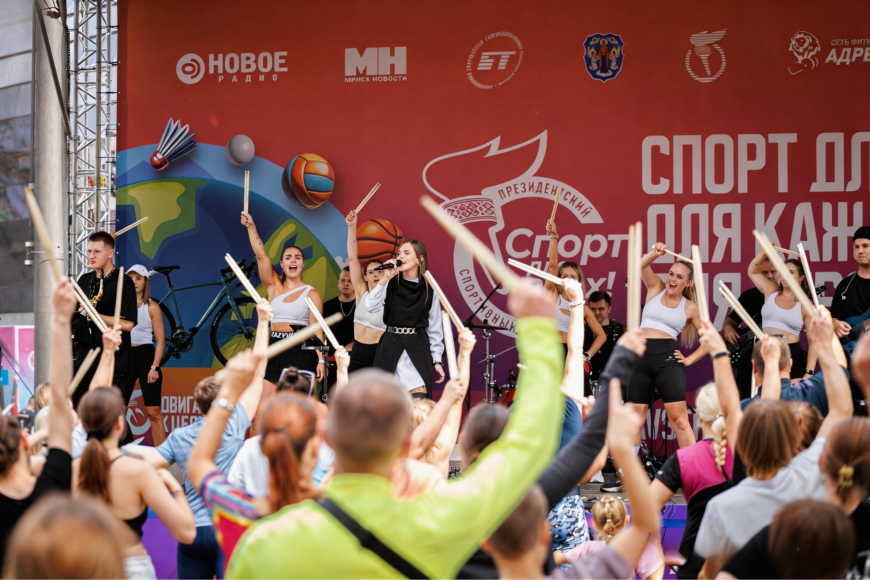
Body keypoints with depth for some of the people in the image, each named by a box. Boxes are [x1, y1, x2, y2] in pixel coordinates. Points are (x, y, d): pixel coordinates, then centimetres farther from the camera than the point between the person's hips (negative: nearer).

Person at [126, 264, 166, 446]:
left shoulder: (152, 307, -1)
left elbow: (161, 340, -3)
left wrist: (155, 367, -11)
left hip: (145, 356, -3)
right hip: (124, 357, 3)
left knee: (153, 412, -5)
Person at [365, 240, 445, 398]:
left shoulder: (429, 289, 1)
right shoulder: (391, 284, 1)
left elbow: (435, 327, 5)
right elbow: (370, 306, -15)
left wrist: (437, 359, 1)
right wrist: (385, 278, -20)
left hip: (418, 349, -1)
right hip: (391, 346, 1)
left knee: (419, 403, -11)